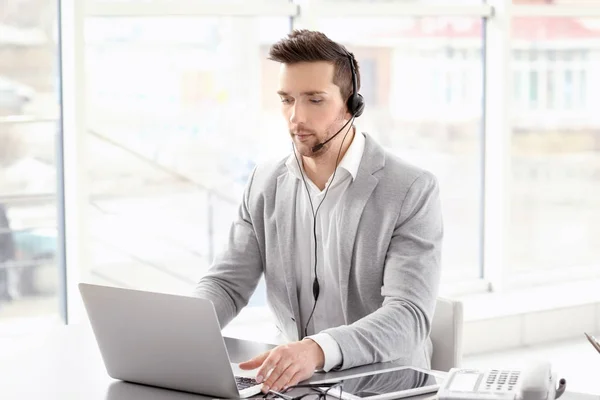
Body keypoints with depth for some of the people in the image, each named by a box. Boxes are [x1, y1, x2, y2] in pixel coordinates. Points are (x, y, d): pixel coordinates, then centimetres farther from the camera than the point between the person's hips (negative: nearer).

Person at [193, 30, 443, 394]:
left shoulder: (413, 191, -10)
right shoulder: (265, 184, 7)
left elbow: (409, 316, -21)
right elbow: (227, 284, 5)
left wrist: (319, 349, -39)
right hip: (293, 380, 5)